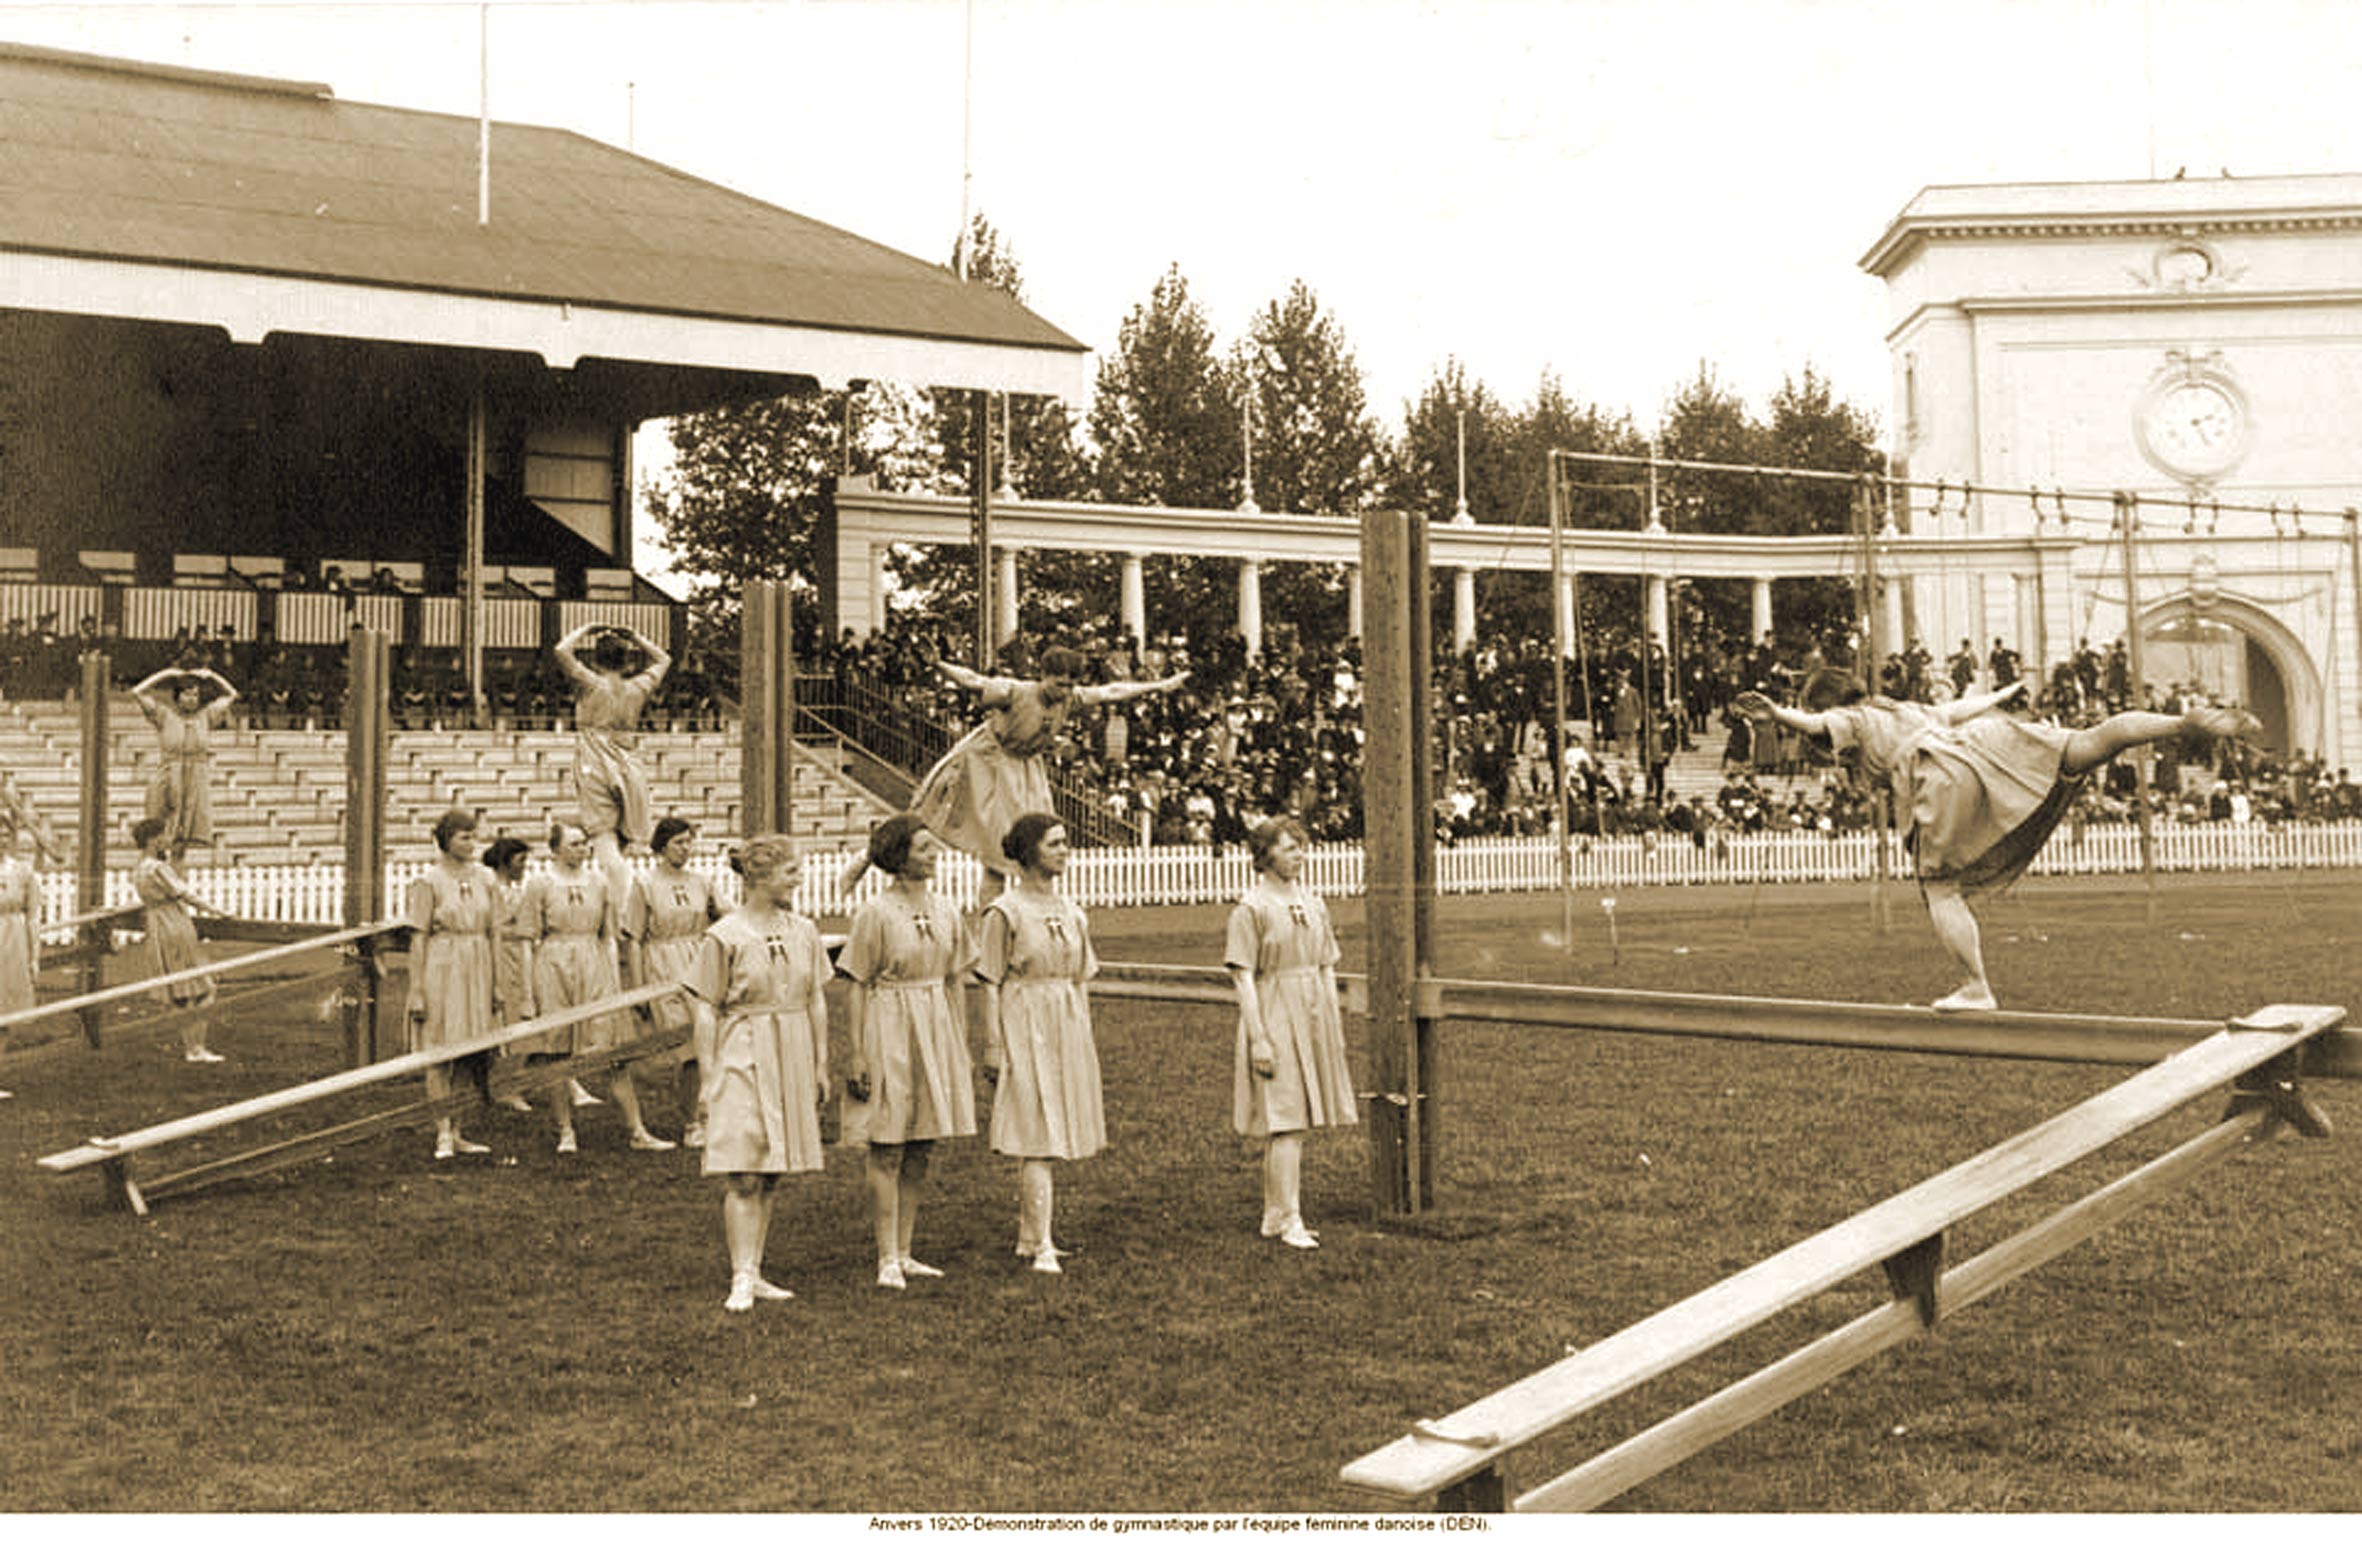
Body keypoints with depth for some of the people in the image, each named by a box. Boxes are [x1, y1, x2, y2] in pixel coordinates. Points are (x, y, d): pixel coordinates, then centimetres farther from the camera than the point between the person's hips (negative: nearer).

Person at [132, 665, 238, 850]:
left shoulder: (206, 713, 13)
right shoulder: (165, 713, 8)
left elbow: (231, 694, 22)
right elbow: (138, 691, 5)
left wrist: (211, 675, 13)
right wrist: (166, 674, 6)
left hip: (198, 778, 1)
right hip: (171, 775, -1)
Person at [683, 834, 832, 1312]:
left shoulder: (803, 931, 8)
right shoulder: (723, 937, -8)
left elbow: (817, 1001, 13)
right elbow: (705, 1011, -6)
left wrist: (822, 1065, 12)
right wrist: (708, 1079, -8)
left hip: (792, 1060, 5)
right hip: (742, 1060, -5)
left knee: (773, 1174, 9)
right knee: (743, 1177, -8)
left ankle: (755, 1273, 17)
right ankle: (740, 1280, -5)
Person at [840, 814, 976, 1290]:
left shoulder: (946, 912, 8)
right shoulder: (875, 913, -9)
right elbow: (857, 988, -8)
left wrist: (961, 1050, 12)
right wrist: (858, 1057, -11)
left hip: (936, 1031, 6)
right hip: (889, 1032, -6)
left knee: (921, 1148, 9)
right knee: (888, 1151, -1)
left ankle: (904, 1253, 18)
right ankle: (887, 1259, 6)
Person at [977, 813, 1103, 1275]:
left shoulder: (1071, 911, 13)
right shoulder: (1005, 911, -7)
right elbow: (991, 984, -7)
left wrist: (1087, 1041, 17)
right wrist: (993, 1049, -11)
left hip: (1068, 1029, 7)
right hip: (1025, 1027, -7)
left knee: (1047, 1137, 11)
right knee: (1038, 1138, -10)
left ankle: (1026, 1237, 21)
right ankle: (1041, 1246, -9)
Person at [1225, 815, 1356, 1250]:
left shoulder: (1313, 905, 12)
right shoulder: (1251, 908, -9)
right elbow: (1243, 976, -12)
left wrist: (1335, 1027, 13)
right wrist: (1258, 1037, -18)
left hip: (1314, 1017, 7)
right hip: (1276, 1018, -7)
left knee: (1295, 1123, 11)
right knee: (1286, 1123, -9)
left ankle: (1274, 1215, 20)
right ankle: (1288, 1219, -4)